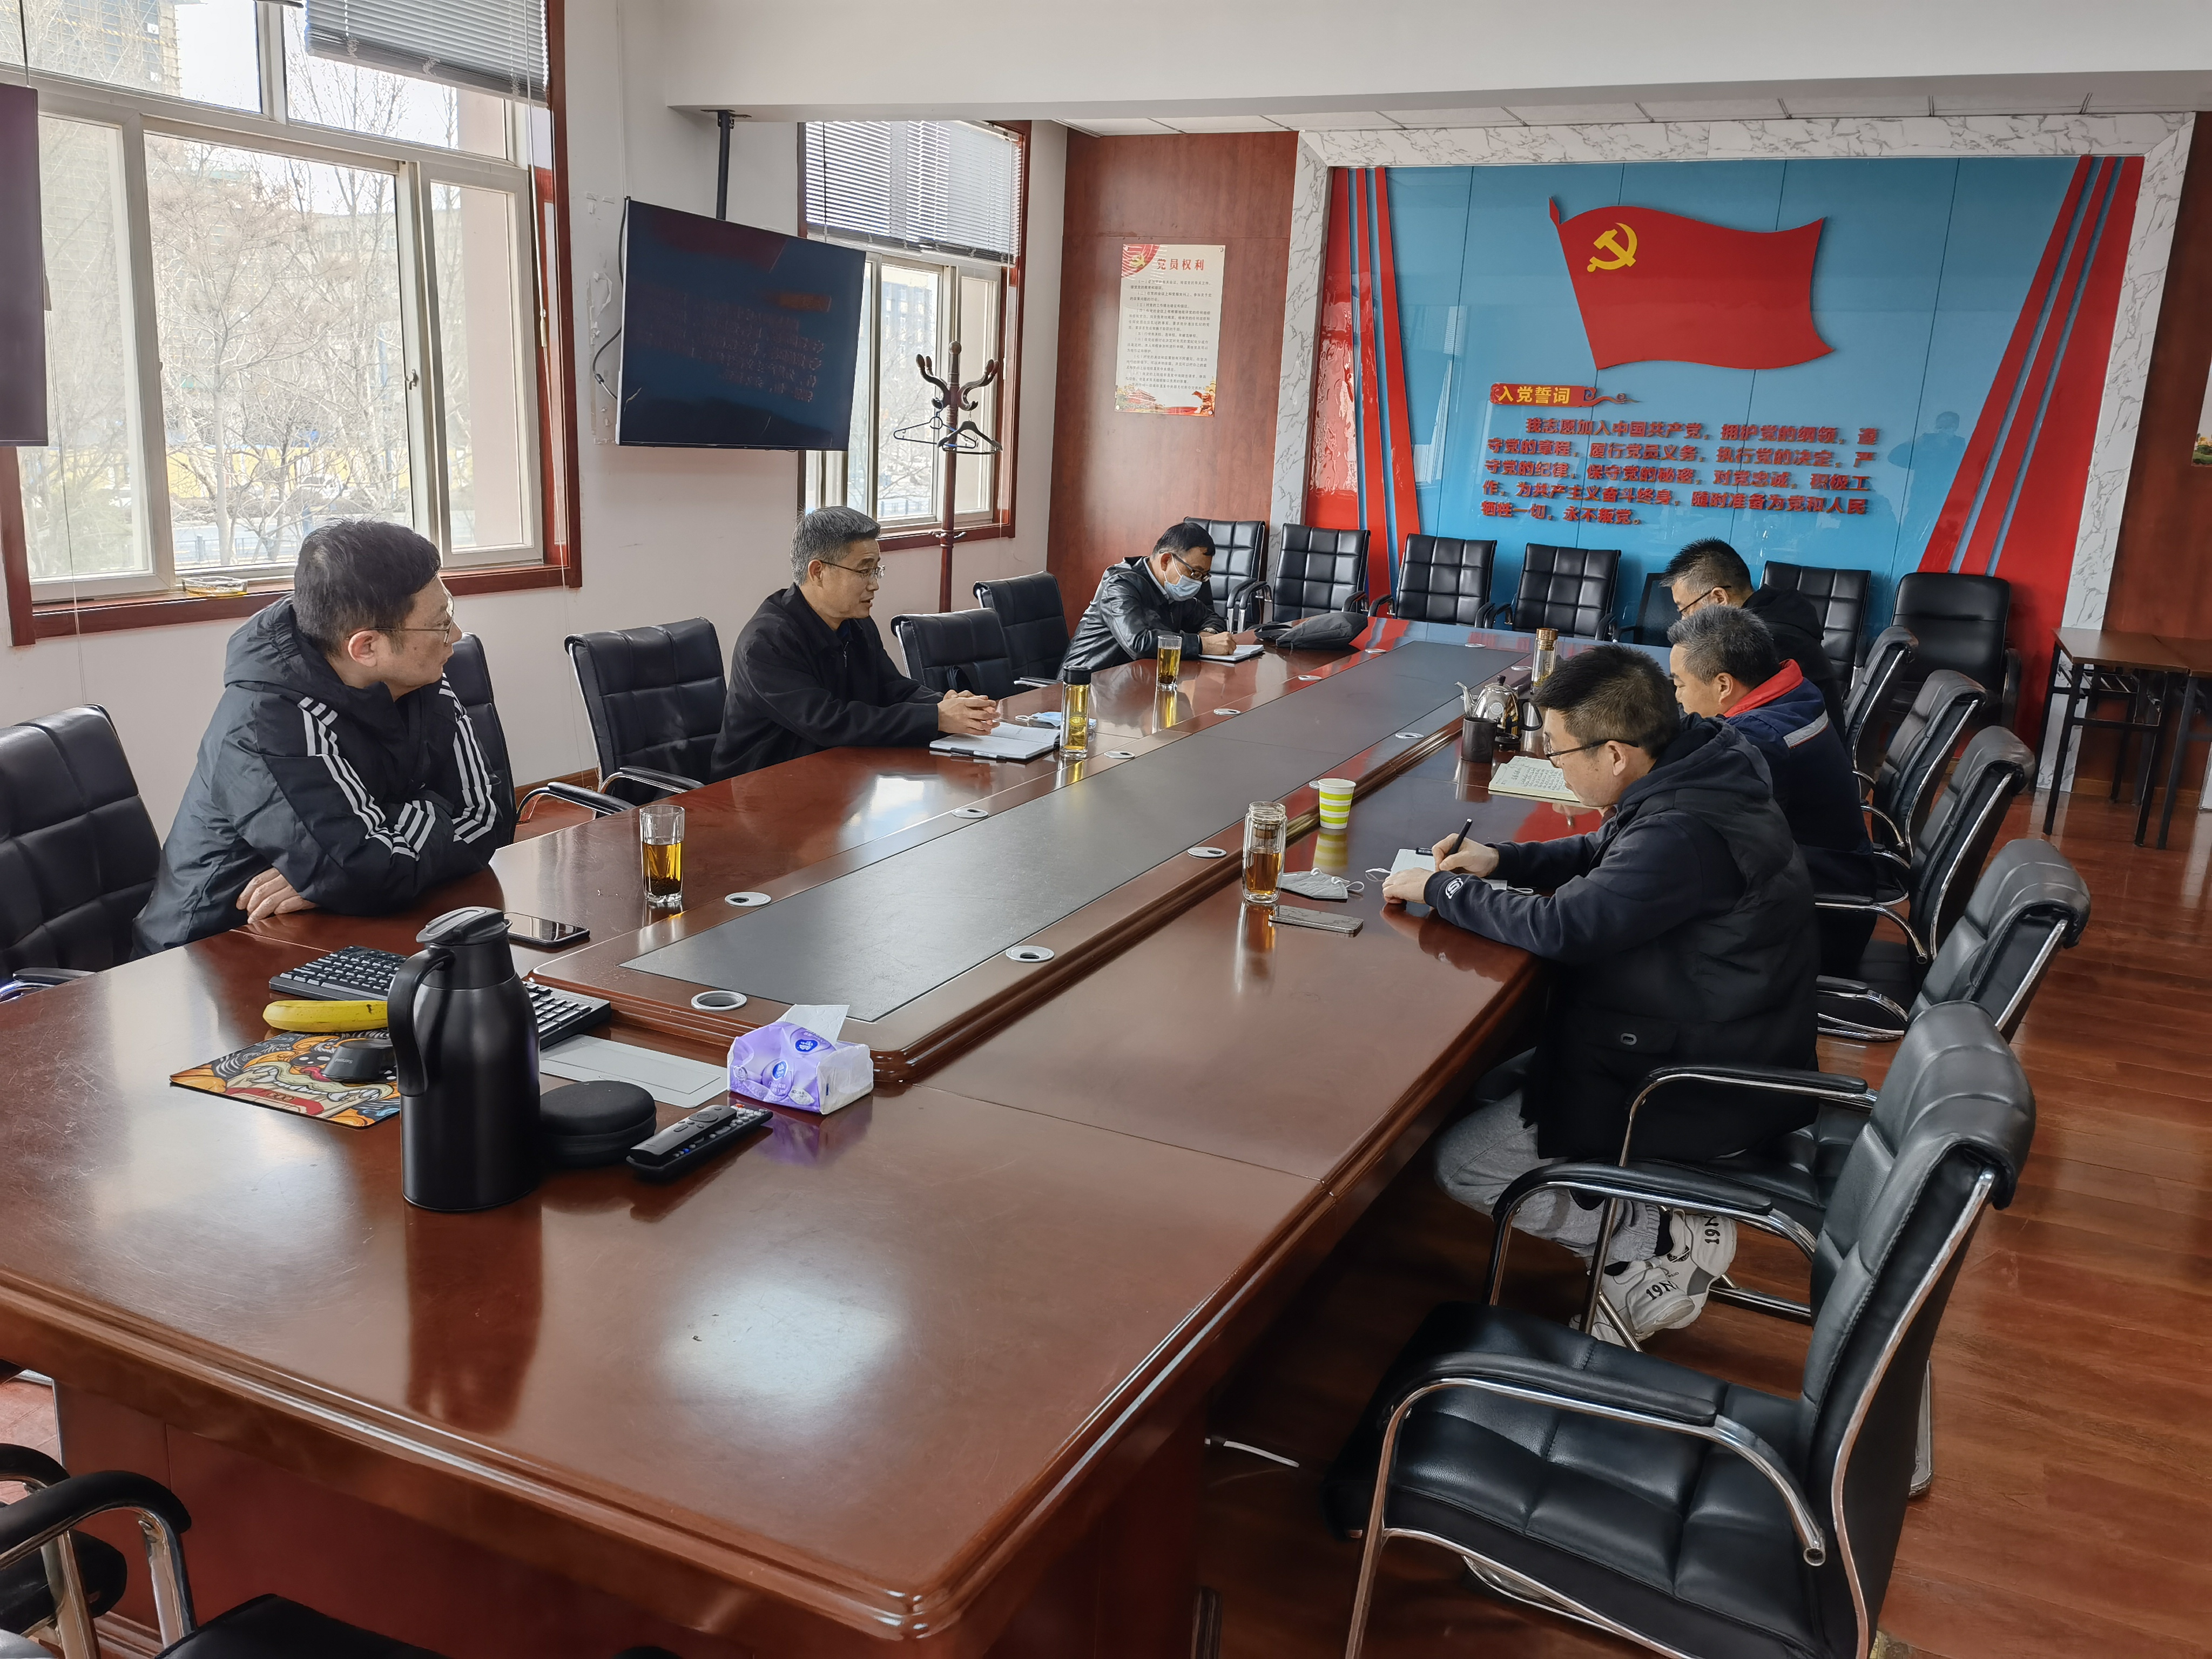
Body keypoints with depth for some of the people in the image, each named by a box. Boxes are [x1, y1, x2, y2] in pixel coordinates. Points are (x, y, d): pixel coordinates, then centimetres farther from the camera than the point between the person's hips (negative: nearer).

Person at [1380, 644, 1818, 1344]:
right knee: (1487, 1091, 16)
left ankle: (1662, 1246, -3)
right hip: (1710, 1034, 10)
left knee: (1462, 1164, -6)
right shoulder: (1692, 773, 0)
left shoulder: (1685, 833, -31)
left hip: (1706, 1086, -10)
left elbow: (1562, 926, -29)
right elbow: (1602, 853, 17)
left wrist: (1442, 889, -14)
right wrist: (1501, 859, 4)